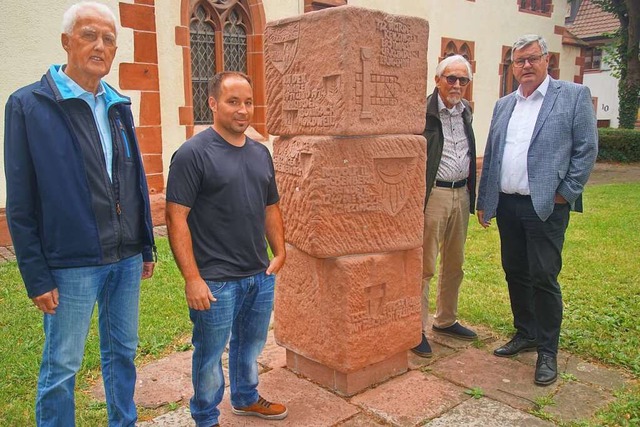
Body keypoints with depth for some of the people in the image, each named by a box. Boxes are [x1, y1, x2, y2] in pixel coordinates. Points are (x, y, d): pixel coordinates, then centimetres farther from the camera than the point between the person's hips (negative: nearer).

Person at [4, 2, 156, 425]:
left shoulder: (119, 106, 9)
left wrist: (146, 247, 12)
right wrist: (36, 276, -10)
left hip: (126, 259, 6)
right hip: (71, 264, -5)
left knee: (123, 353, 18)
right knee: (62, 367, 8)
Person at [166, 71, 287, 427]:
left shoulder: (260, 153, 9)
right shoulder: (193, 153, -12)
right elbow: (176, 218, -16)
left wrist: (280, 251, 8)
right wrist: (192, 278, -19)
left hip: (261, 276, 6)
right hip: (216, 281, -6)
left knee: (251, 344, 22)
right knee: (210, 353, 11)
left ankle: (246, 398, 46)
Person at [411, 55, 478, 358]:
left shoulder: (465, 111, 12)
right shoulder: (423, 111, -12)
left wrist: (471, 193, 16)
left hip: (461, 194, 8)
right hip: (432, 195, -7)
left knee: (454, 265, 17)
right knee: (424, 267, 0)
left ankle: (446, 320, 33)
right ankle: (417, 330, 12)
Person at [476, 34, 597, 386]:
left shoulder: (574, 96, 0)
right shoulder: (503, 105, 14)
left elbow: (586, 149, -4)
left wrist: (565, 194, -10)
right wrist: (484, 201, 12)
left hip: (546, 207, -5)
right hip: (506, 205, 5)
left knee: (544, 278, -2)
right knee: (515, 274, 13)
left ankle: (547, 351, 13)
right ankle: (525, 334, 31)